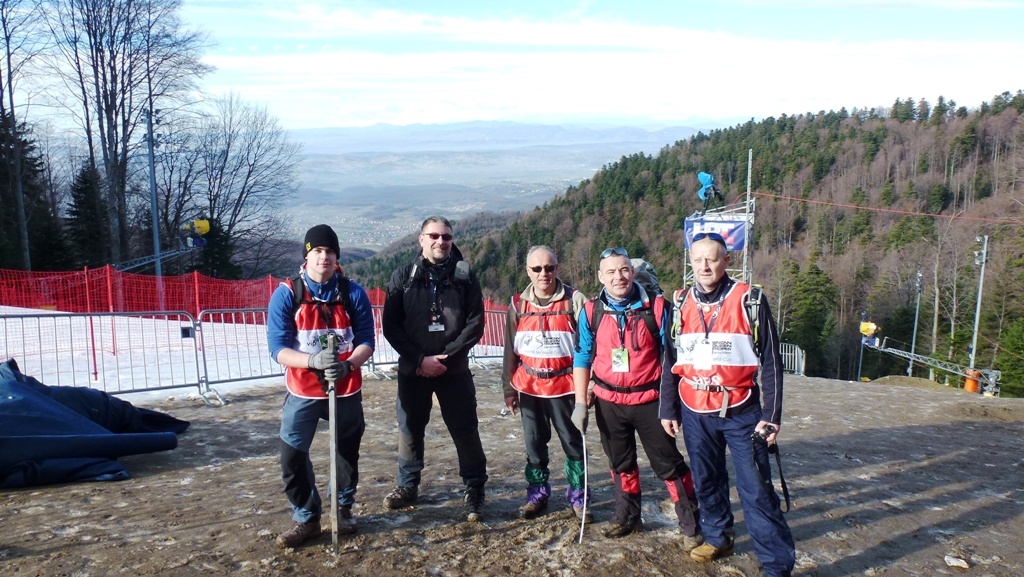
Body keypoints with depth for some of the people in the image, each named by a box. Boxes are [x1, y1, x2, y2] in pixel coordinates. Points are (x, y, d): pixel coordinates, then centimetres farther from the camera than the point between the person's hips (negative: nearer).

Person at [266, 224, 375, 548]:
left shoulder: (353, 294, -5)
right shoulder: (286, 294, -9)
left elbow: (366, 341, -4)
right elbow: (278, 348, -13)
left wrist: (348, 364, -25)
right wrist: (313, 360, -31)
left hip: (347, 390, 1)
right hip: (303, 392, -1)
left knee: (348, 452, 14)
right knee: (292, 456, -3)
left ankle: (344, 509, 37)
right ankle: (307, 518, 18)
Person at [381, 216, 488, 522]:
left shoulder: (465, 277, 1)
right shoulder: (403, 277, 2)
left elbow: (475, 324, -3)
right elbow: (390, 325, -2)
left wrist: (446, 357, -12)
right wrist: (420, 359, -12)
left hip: (454, 370, -1)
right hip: (413, 370, 1)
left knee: (465, 429, 0)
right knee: (410, 428, 11)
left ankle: (474, 488, 15)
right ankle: (408, 485, 28)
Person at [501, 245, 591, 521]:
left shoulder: (574, 301, -5)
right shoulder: (518, 305, 5)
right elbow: (510, 351, 10)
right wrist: (508, 389, 9)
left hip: (564, 385, -3)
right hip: (529, 385, 3)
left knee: (573, 441, 6)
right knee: (534, 442, 10)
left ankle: (578, 497, 19)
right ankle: (537, 495, 24)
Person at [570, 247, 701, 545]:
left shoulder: (656, 307, -8)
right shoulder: (591, 311, -3)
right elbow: (582, 358, 3)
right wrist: (580, 403, -1)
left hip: (649, 400, -2)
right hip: (609, 402, 3)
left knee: (669, 463, 3)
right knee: (621, 463, 18)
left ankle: (691, 524, 17)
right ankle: (627, 516, 37)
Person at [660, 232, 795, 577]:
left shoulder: (749, 300, -7)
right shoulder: (681, 304, 4)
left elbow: (771, 362, -5)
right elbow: (671, 361, 11)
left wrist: (771, 415, -8)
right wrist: (668, 410, 10)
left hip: (741, 412, -3)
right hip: (695, 413, 4)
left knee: (756, 491, -3)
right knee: (707, 481, 16)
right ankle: (717, 538, 37)